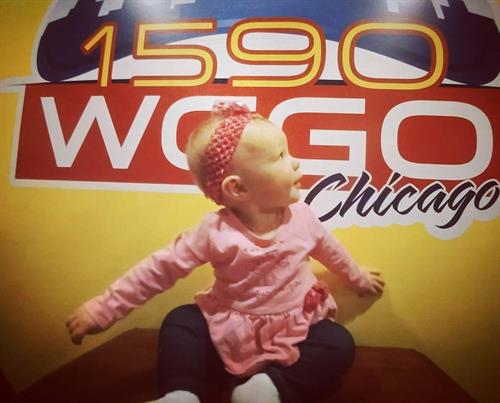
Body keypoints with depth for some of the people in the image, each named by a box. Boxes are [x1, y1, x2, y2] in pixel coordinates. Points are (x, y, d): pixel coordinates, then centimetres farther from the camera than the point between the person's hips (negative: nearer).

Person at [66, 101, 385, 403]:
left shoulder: (302, 217, -10)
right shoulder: (216, 232, -20)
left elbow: (329, 249, 11)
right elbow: (162, 268, -15)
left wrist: (357, 277, 28)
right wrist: (106, 307, -16)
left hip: (295, 330, 2)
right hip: (230, 332, -1)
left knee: (339, 345, -20)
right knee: (181, 321, -16)